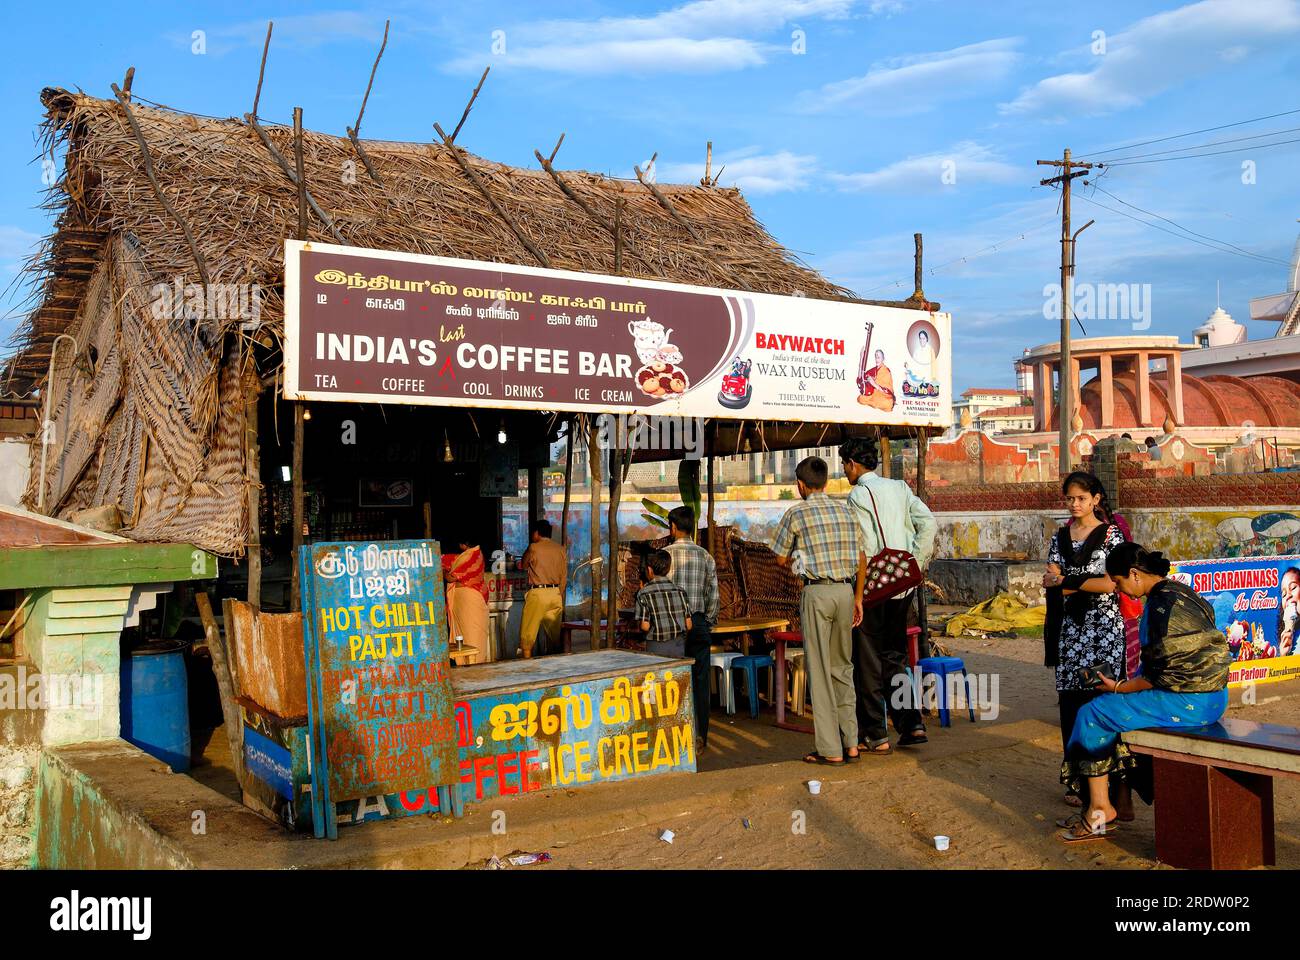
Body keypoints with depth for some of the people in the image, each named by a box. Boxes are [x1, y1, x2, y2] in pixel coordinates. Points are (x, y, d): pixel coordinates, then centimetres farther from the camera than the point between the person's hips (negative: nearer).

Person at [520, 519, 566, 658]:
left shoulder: (534, 548, -6)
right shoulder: (561, 550, 8)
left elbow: (524, 566, 9)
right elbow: (564, 576, 9)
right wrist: (559, 596, 16)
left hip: (537, 593, -5)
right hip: (556, 593, 5)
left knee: (528, 632, 1)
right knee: (554, 634, 10)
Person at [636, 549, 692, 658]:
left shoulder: (644, 593, -7)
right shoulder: (680, 591, 4)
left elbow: (645, 626, -12)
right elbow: (688, 625, 3)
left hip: (656, 649, -3)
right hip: (678, 647, 3)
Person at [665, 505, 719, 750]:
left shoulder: (665, 554, -5)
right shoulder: (705, 556, 4)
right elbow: (714, 594, 2)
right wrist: (708, 622, 12)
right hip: (699, 624, 2)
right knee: (700, 680, 5)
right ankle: (700, 735, 6)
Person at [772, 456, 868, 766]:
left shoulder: (796, 513, -4)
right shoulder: (846, 510, 10)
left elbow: (781, 559, 4)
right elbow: (862, 559, 12)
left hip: (816, 592, -5)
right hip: (845, 590, 5)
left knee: (820, 671, 0)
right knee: (843, 667, 15)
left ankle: (830, 749, 2)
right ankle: (850, 742, 16)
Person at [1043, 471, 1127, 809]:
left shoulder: (1111, 535, 0)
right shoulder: (1060, 537, 13)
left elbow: (1112, 584, -10)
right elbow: (1053, 584, 4)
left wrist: (1067, 581, -8)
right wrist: (1091, 583, -10)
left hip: (1104, 628, -4)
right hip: (1070, 627, 4)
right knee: (1070, 701, 2)